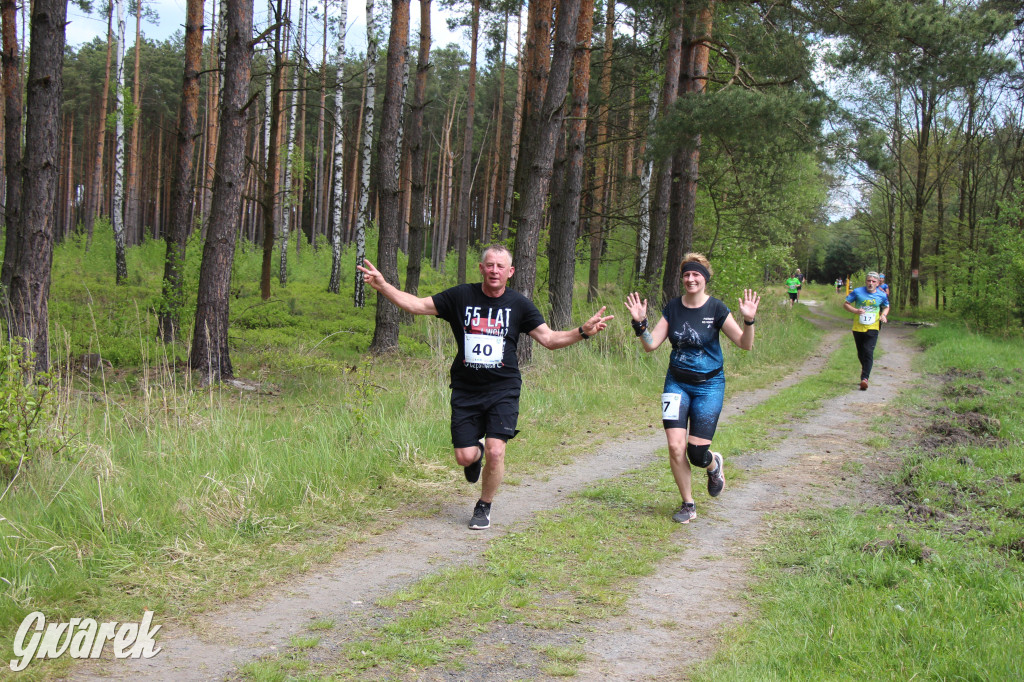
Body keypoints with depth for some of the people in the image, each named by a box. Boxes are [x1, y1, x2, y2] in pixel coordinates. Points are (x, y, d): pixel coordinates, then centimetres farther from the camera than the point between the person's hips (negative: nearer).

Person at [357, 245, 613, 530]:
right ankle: (476, 454, 38)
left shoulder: (518, 304, 3)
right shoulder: (461, 296, 1)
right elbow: (417, 305, 2)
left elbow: (549, 338, 3)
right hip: (466, 389, 1)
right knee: (464, 457, -3)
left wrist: (583, 331, -11)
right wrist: (383, 286, -9)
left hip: (503, 389, -1)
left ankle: (484, 507, 12)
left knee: (495, 451, -14)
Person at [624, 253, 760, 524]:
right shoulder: (673, 308, 0)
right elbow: (651, 344, -2)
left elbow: (745, 344, -11)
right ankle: (688, 505, 9)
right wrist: (639, 322, -19)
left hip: (708, 385, -2)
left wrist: (749, 320, -28)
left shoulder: (716, 309, -9)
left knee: (697, 453, -5)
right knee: (675, 446, -10)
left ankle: (714, 464, 34)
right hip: (677, 384, 3)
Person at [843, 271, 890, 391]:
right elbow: (845, 304, 3)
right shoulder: (857, 292, -2)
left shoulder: (882, 296, 2)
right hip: (858, 328, 1)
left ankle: (865, 378, -22)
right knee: (861, 353, 12)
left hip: (872, 328, -1)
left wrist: (883, 315, -1)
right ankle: (865, 368, 42)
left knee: (868, 352, -15)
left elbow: (886, 307, 21)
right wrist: (855, 310, -16)